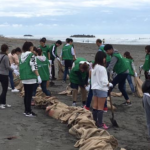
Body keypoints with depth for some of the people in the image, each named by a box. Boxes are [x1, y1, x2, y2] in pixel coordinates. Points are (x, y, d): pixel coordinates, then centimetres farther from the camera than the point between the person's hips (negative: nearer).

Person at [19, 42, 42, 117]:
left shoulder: (22, 55, 12)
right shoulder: (31, 55, -11)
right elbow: (34, 66, -18)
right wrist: (38, 76, -17)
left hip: (24, 78, 8)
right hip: (30, 78, -8)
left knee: (26, 94, 14)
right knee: (29, 95, -4)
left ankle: (26, 110, 21)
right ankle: (28, 112, -1)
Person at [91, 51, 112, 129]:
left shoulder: (93, 67, 8)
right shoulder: (102, 68, -19)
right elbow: (103, 81, -19)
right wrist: (109, 84, -5)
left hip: (94, 88, 9)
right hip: (101, 89, -8)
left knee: (95, 106, 13)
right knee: (100, 107, -2)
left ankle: (95, 121, 20)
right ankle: (100, 124, 2)